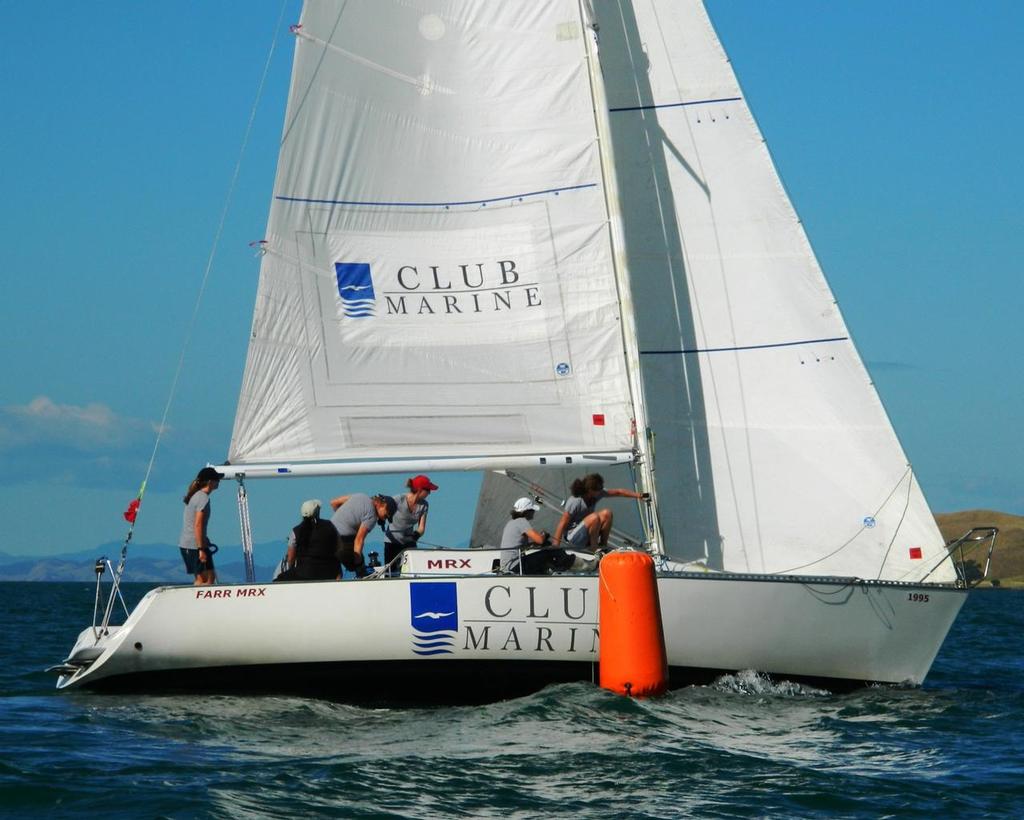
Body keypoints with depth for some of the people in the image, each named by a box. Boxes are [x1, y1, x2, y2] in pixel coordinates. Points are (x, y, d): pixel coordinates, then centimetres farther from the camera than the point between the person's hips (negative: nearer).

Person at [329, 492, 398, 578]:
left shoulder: (361, 496, 13)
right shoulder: (371, 516, -10)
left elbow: (334, 502, 18)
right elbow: (359, 540, -16)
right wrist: (358, 564, -14)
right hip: (343, 540, -8)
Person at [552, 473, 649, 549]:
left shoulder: (597, 494, -5)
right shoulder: (575, 502, -26)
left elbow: (618, 493, 5)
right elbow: (562, 524, -25)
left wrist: (639, 495, 4)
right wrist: (555, 548, -28)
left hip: (586, 534, 8)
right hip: (573, 537, -8)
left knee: (606, 513, -13)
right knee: (594, 517, -32)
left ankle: (603, 545, -4)